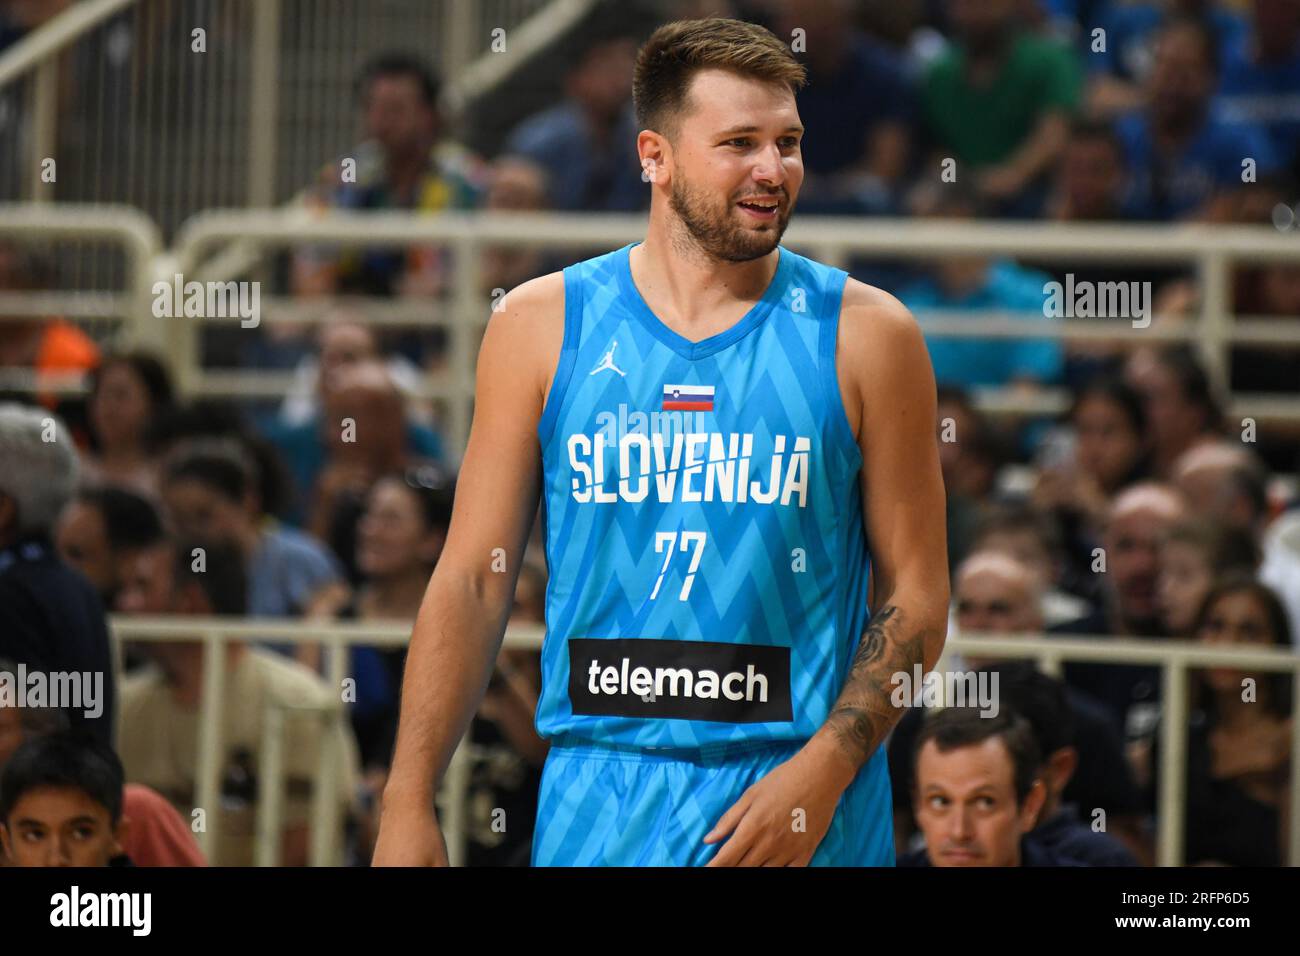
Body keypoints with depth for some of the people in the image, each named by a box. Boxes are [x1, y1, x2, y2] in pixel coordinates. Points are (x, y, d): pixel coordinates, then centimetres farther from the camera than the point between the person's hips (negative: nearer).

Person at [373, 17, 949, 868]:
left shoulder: (865, 335, 1)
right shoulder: (543, 326, 4)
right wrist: (409, 805, -3)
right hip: (597, 796, 1)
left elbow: (917, 598, 1)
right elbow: (475, 580, 4)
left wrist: (821, 774, -13)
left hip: (804, 804, -1)